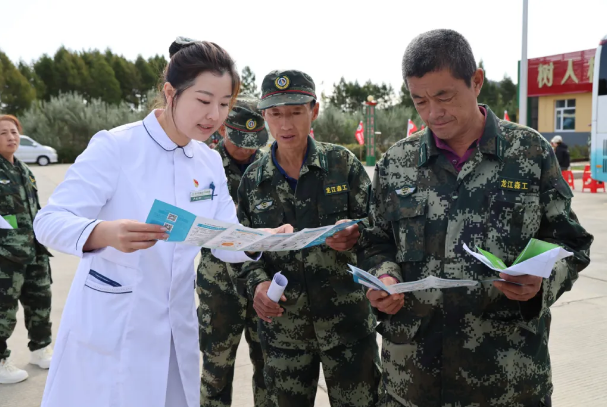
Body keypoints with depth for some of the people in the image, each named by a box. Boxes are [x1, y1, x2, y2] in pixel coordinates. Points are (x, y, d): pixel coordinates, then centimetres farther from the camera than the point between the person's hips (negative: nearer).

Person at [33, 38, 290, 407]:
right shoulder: (115, 146, -15)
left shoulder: (211, 162, 3)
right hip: (109, 329, -5)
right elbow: (49, 221, -20)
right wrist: (107, 233, -40)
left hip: (175, 331, 6)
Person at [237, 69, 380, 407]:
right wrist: (258, 283, -11)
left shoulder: (342, 163, -3)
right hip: (282, 325, 2)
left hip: (346, 319, -2)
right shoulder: (254, 179, 3)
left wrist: (355, 234, -22)